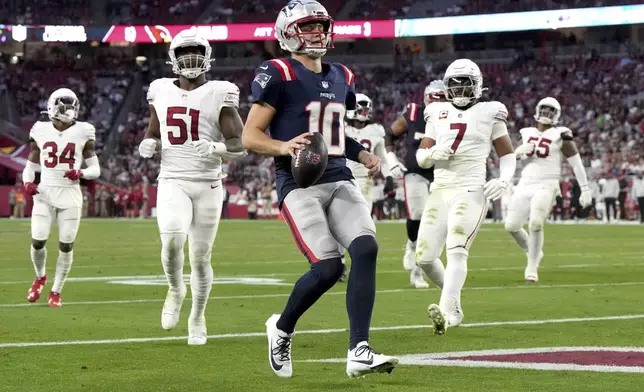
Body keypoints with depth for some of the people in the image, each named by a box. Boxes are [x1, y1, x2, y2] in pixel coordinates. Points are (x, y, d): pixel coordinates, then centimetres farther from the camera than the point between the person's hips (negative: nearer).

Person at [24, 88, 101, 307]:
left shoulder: (82, 133, -1)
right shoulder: (41, 131, 3)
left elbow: (95, 170, 3)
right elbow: (30, 165, 12)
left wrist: (80, 173, -17)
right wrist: (28, 182, -7)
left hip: (70, 195, -1)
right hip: (45, 193, 1)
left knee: (66, 245, -1)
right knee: (37, 242, -4)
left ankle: (56, 292, 15)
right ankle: (40, 277, 27)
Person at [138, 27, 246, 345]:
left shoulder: (219, 95, -3)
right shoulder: (161, 93, 7)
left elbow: (240, 145, -5)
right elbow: (154, 133, 22)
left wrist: (216, 148, -25)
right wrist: (148, 144, -1)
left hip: (208, 184, -1)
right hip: (172, 182, 1)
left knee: (201, 256, 5)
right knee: (172, 239, -25)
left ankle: (197, 319, 25)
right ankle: (175, 290, 4)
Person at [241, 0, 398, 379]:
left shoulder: (342, 78, 17)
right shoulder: (278, 75, -5)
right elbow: (250, 136, -6)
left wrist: (362, 154, 12)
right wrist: (284, 146, -25)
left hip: (339, 180, 6)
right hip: (299, 184, -6)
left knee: (366, 249, -17)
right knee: (328, 267, -16)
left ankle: (359, 351, -16)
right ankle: (282, 328, 14)